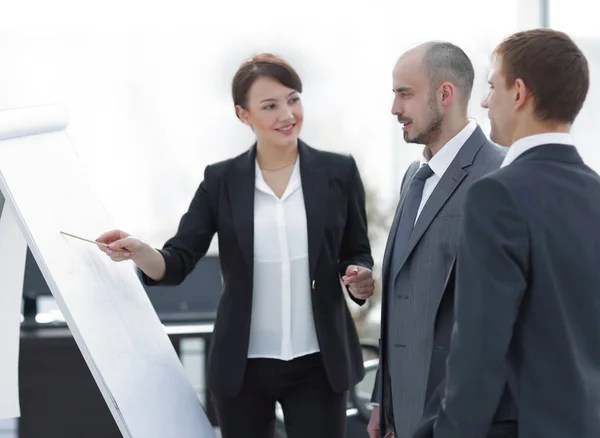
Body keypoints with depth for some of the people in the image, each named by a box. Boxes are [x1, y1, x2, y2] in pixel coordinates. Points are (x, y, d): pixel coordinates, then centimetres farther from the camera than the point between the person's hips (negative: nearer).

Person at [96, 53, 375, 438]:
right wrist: (138, 251, -23)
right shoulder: (221, 180, 2)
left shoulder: (338, 172, 1)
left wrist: (360, 279, -14)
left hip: (318, 363, -1)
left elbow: (357, 254, 9)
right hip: (243, 365, 1)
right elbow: (179, 261, -1)